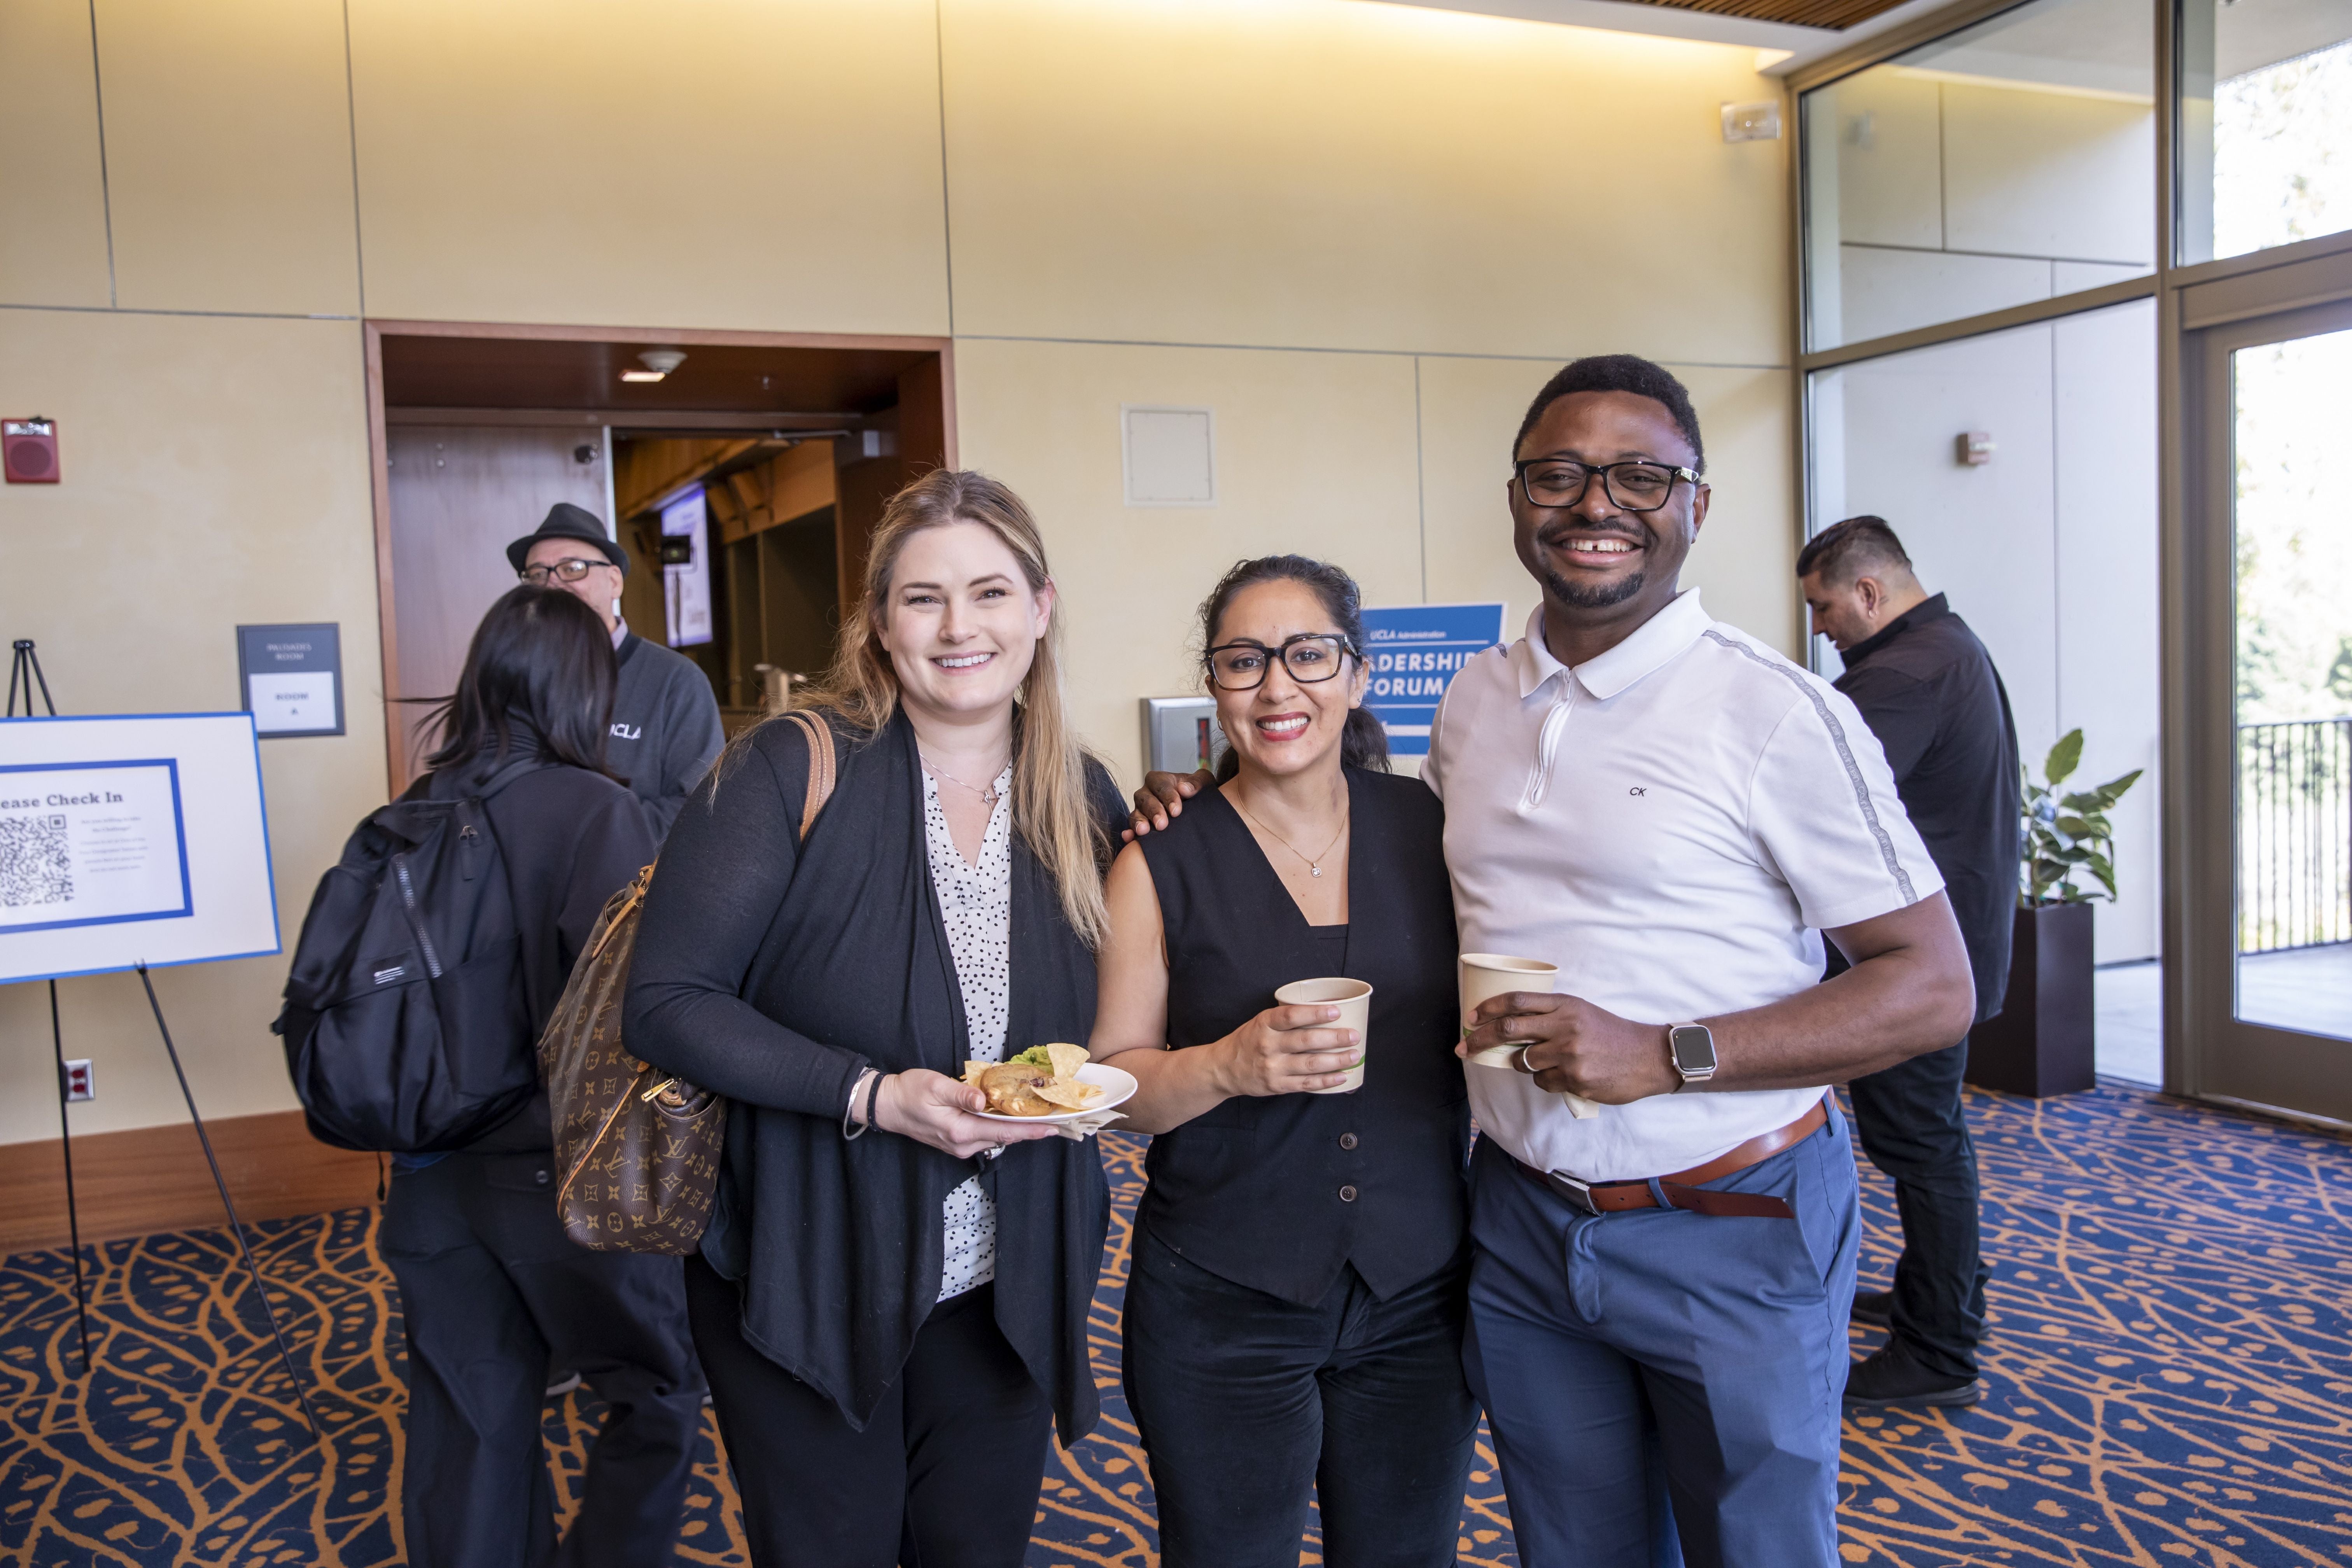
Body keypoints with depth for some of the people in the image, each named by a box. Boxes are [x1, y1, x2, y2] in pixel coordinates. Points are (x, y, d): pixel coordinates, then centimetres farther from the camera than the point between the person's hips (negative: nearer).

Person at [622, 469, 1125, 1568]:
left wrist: (1079, 1085, -9)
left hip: (1004, 1297, 4)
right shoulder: (791, 771, -16)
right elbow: (665, 1003, -17)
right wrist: (870, 1096, -24)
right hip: (807, 1289, -4)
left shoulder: (1083, 798, -1)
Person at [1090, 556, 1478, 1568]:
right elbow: (1111, 1086, -5)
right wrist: (1230, 1065, -21)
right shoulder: (1164, 864, -6)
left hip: (1419, 1294, 2)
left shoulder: (1430, 828, 0)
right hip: (1221, 1310, -2)